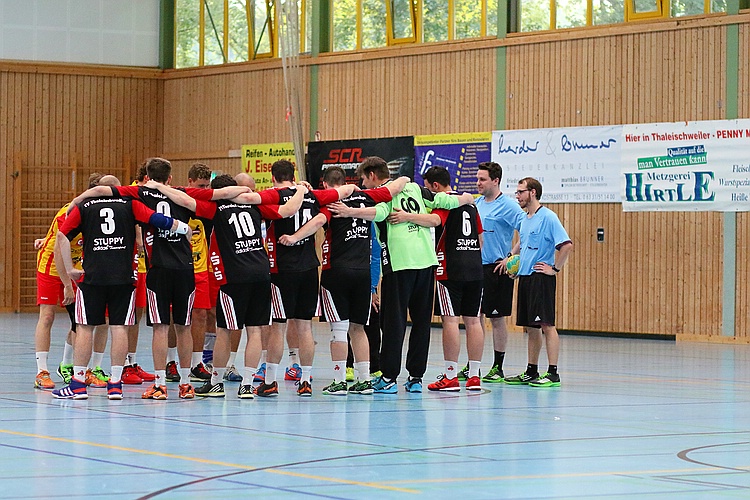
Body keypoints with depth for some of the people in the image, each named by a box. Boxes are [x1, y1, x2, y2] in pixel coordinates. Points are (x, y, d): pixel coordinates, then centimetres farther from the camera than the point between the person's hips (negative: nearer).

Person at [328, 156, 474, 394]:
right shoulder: (414, 188, 16)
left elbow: (380, 212, -22)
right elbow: (443, 200, 18)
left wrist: (350, 212, -31)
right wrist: (465, 198, 36)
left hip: (399, 263, -6)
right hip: (426, 260, 6)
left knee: (393, 319, -1)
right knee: (422, 319, 9)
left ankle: (389, 378, -2)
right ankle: (416, 377, 11)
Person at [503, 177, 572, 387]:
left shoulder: (548, 217, -11)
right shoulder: (525, 220, 15)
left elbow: (567, 245, -18)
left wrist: (555, 268, -15)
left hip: (541, 277, -9)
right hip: (525, 276, 9)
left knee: (546, 324, -9)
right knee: (530, 327, 12)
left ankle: (553, 373, -9)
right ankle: (531, 372, 19)